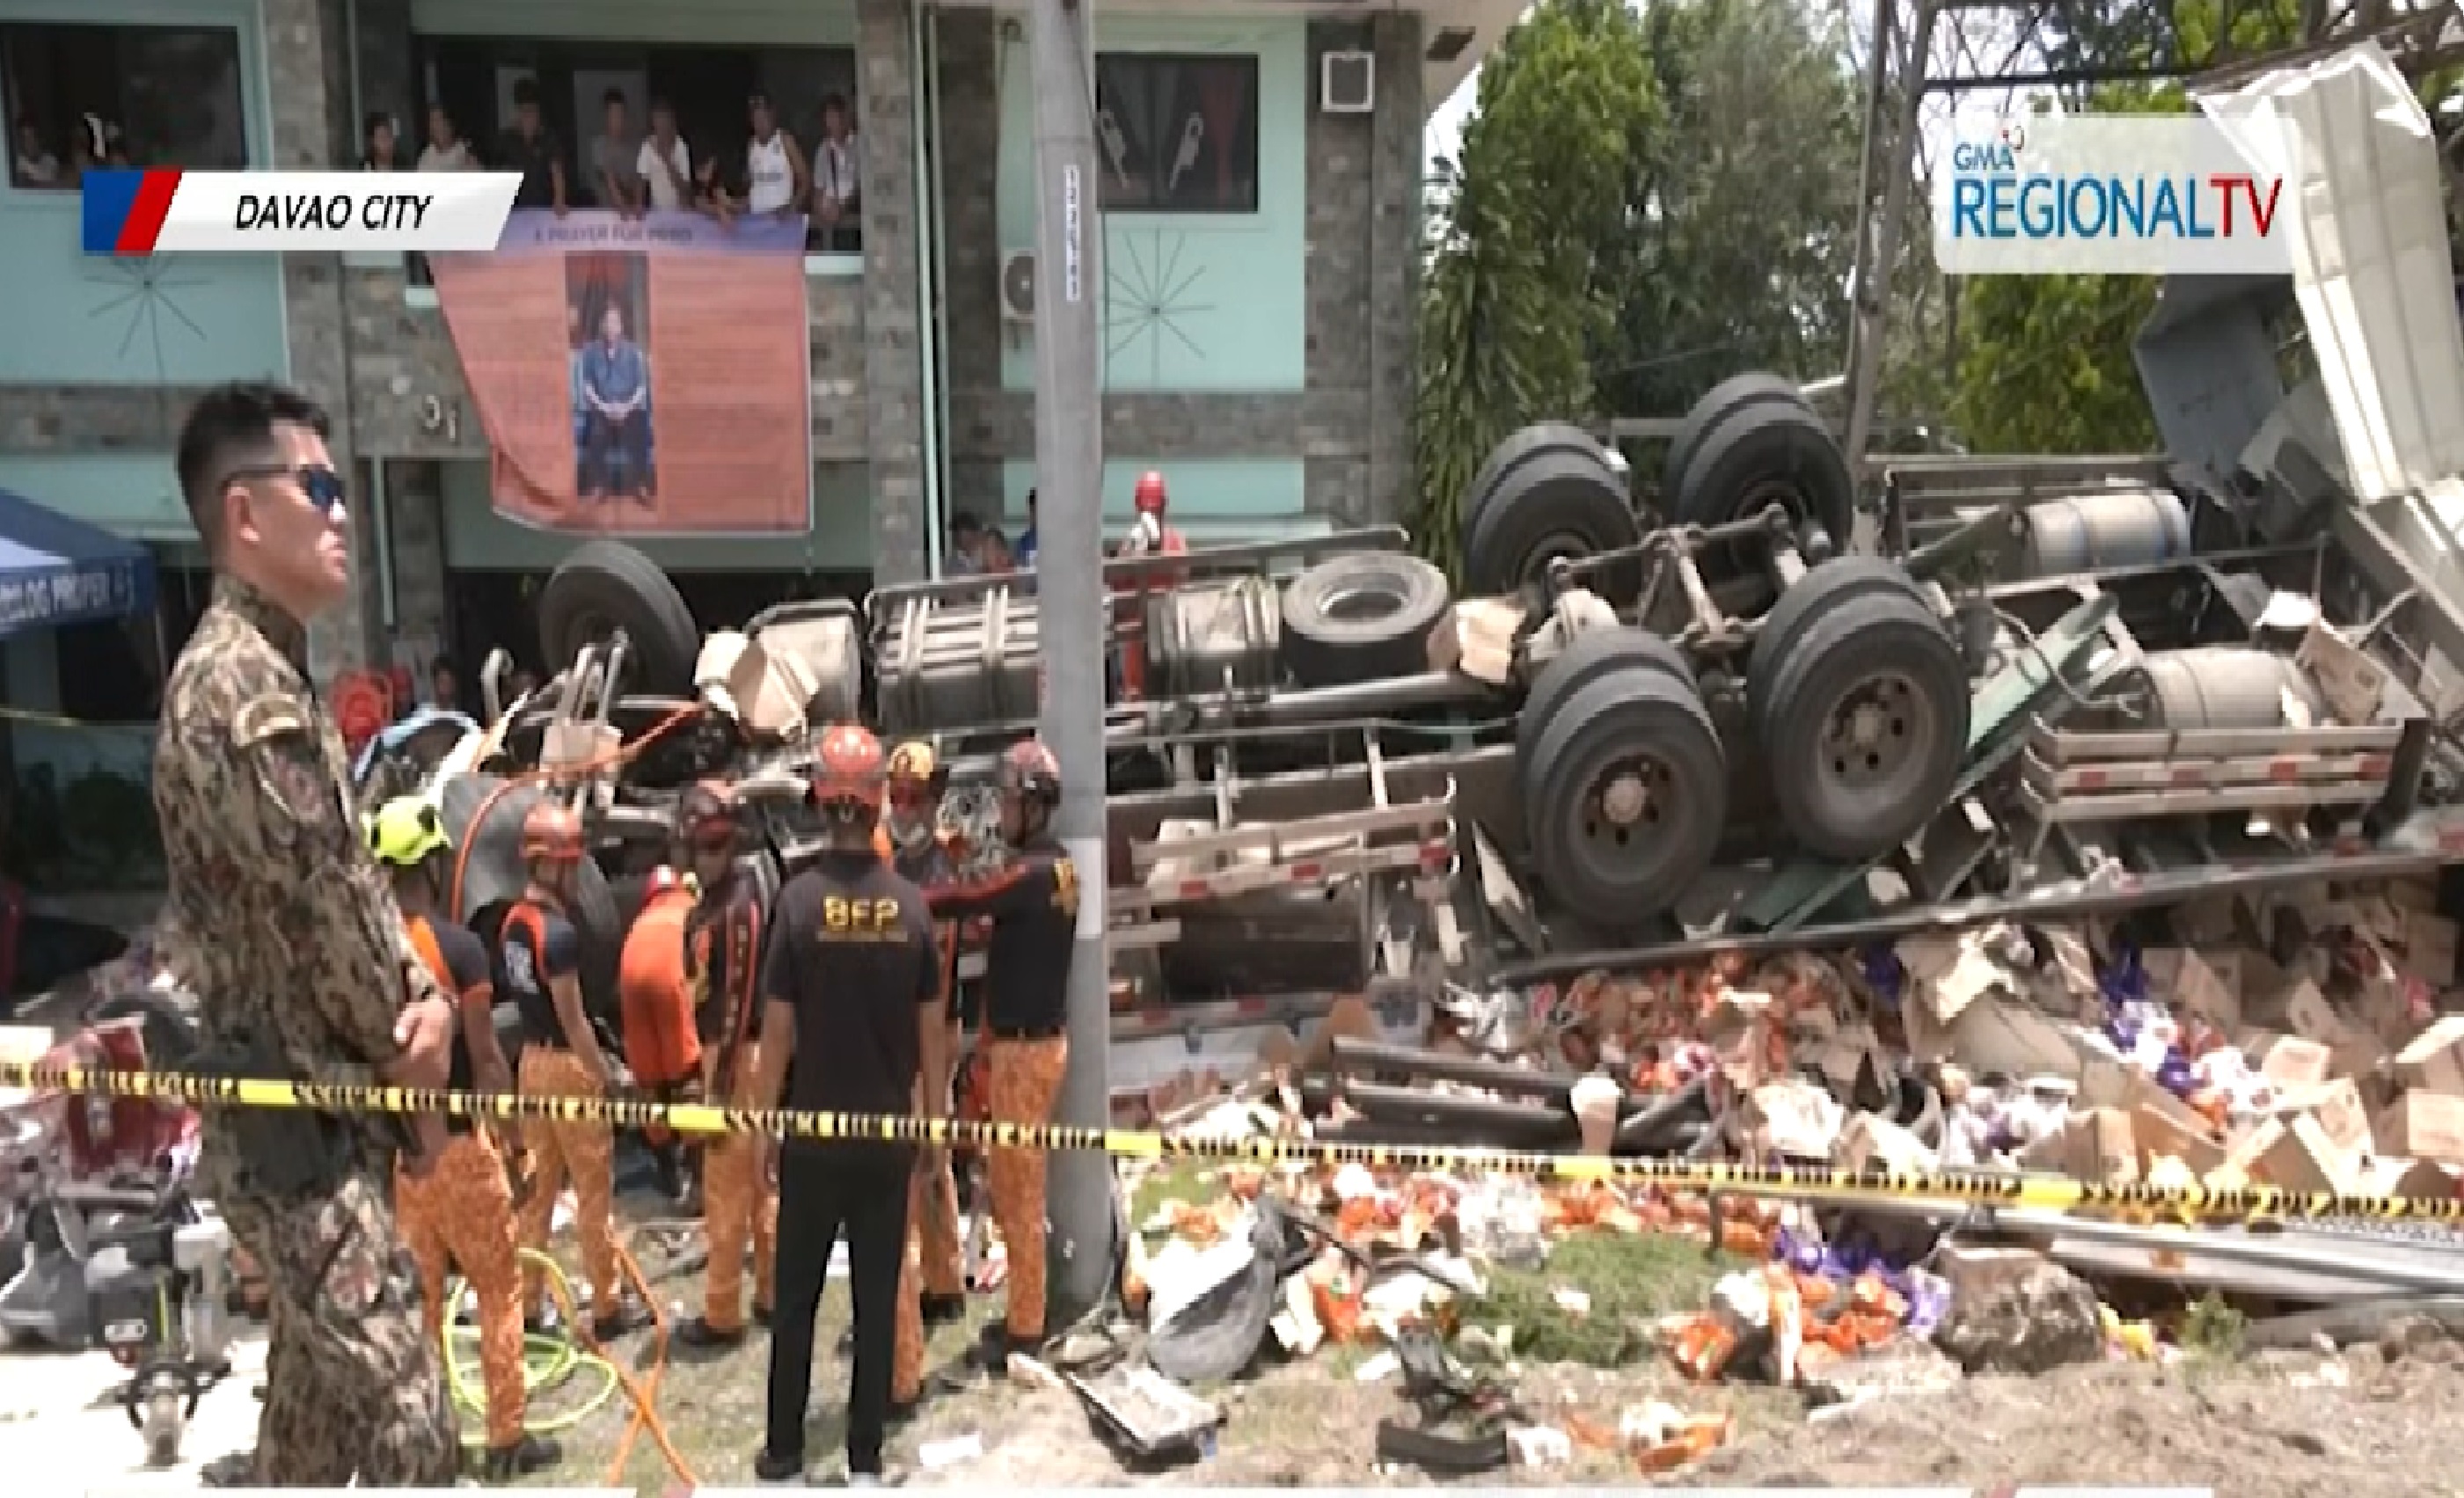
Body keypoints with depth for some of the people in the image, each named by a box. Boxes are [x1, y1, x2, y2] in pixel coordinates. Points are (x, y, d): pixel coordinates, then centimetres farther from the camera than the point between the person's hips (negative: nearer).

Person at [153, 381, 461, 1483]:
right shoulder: (242, 689, -20)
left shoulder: (266, 671, 13)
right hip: (298, 1118, -10)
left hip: (307, 1105, 10)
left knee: (320, 1392, 22)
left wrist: (424, 995, -3)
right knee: (404, 1426, -11)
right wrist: (410, 1063, -4)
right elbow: (323, 908, -19)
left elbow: (349, 886, 14)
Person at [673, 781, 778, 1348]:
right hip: (723, 1051, 10)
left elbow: (739, 1001, -22)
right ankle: (772, 1295, 28)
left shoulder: (740, 905, -19)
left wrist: (721, 1086, -23)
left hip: (739, 1055, -10)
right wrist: (712, 1068, 20)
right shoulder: (710, 900, 11)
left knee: (725, 1191, -1)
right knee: (758, 1182, 17)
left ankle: (722, 1315, 8)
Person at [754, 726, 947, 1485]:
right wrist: (932, 1116, 13)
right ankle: (866, 1458, 16)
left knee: (795, 1300, 11)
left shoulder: (800, 898, -11)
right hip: (888, 1134, 2)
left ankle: (785, 1452, 19)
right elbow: (932, 1029, 0)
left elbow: (778, 1030, -8)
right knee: (878, 1301, 10)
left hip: (814, 1132, -1)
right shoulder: (912, 904, -5)